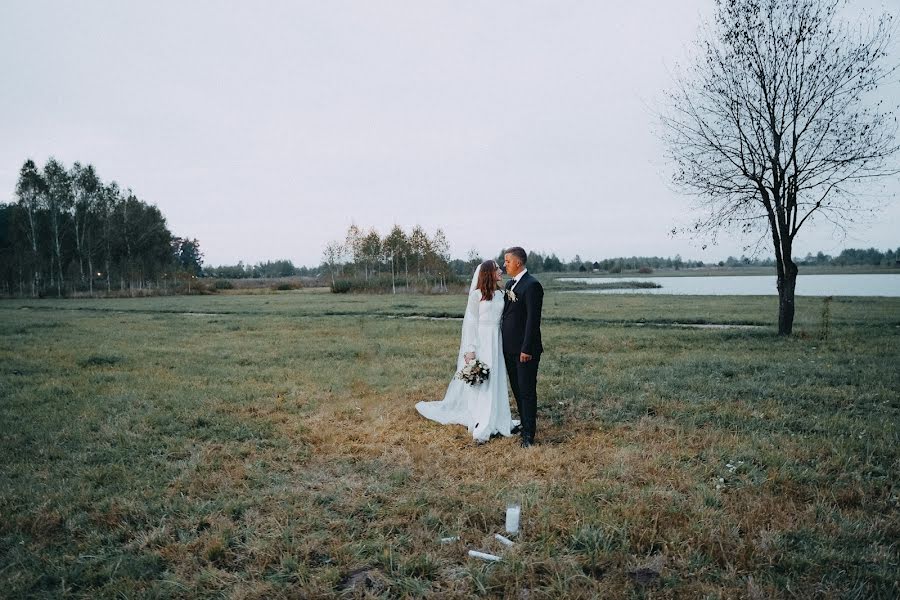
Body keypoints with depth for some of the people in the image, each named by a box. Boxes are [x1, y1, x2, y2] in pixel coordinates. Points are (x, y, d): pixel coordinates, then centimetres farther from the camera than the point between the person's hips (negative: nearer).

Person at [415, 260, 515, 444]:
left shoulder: (501, 294, 9)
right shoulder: (476, 294, -7)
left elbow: (503, 318, 11)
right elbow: (470, 322, -7)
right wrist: (470, 349, -13)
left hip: (496, 341, 6)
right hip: (480, 341, -6)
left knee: (495, 382, 9)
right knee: (479, 382, -1)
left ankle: (494, 421, 19)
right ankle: (481, 428, 4)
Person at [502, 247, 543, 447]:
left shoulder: (532, 285, -15)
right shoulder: (510, 284, 13)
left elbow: (533, 319, -19)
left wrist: (526, 349, -20)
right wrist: (504, 343, 15)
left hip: (525, 349, -9)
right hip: (510, 348, 9)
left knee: (527, 391, -2)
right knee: (517, 389, 15)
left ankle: (529, 434, 5)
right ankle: (525, 424, 28)